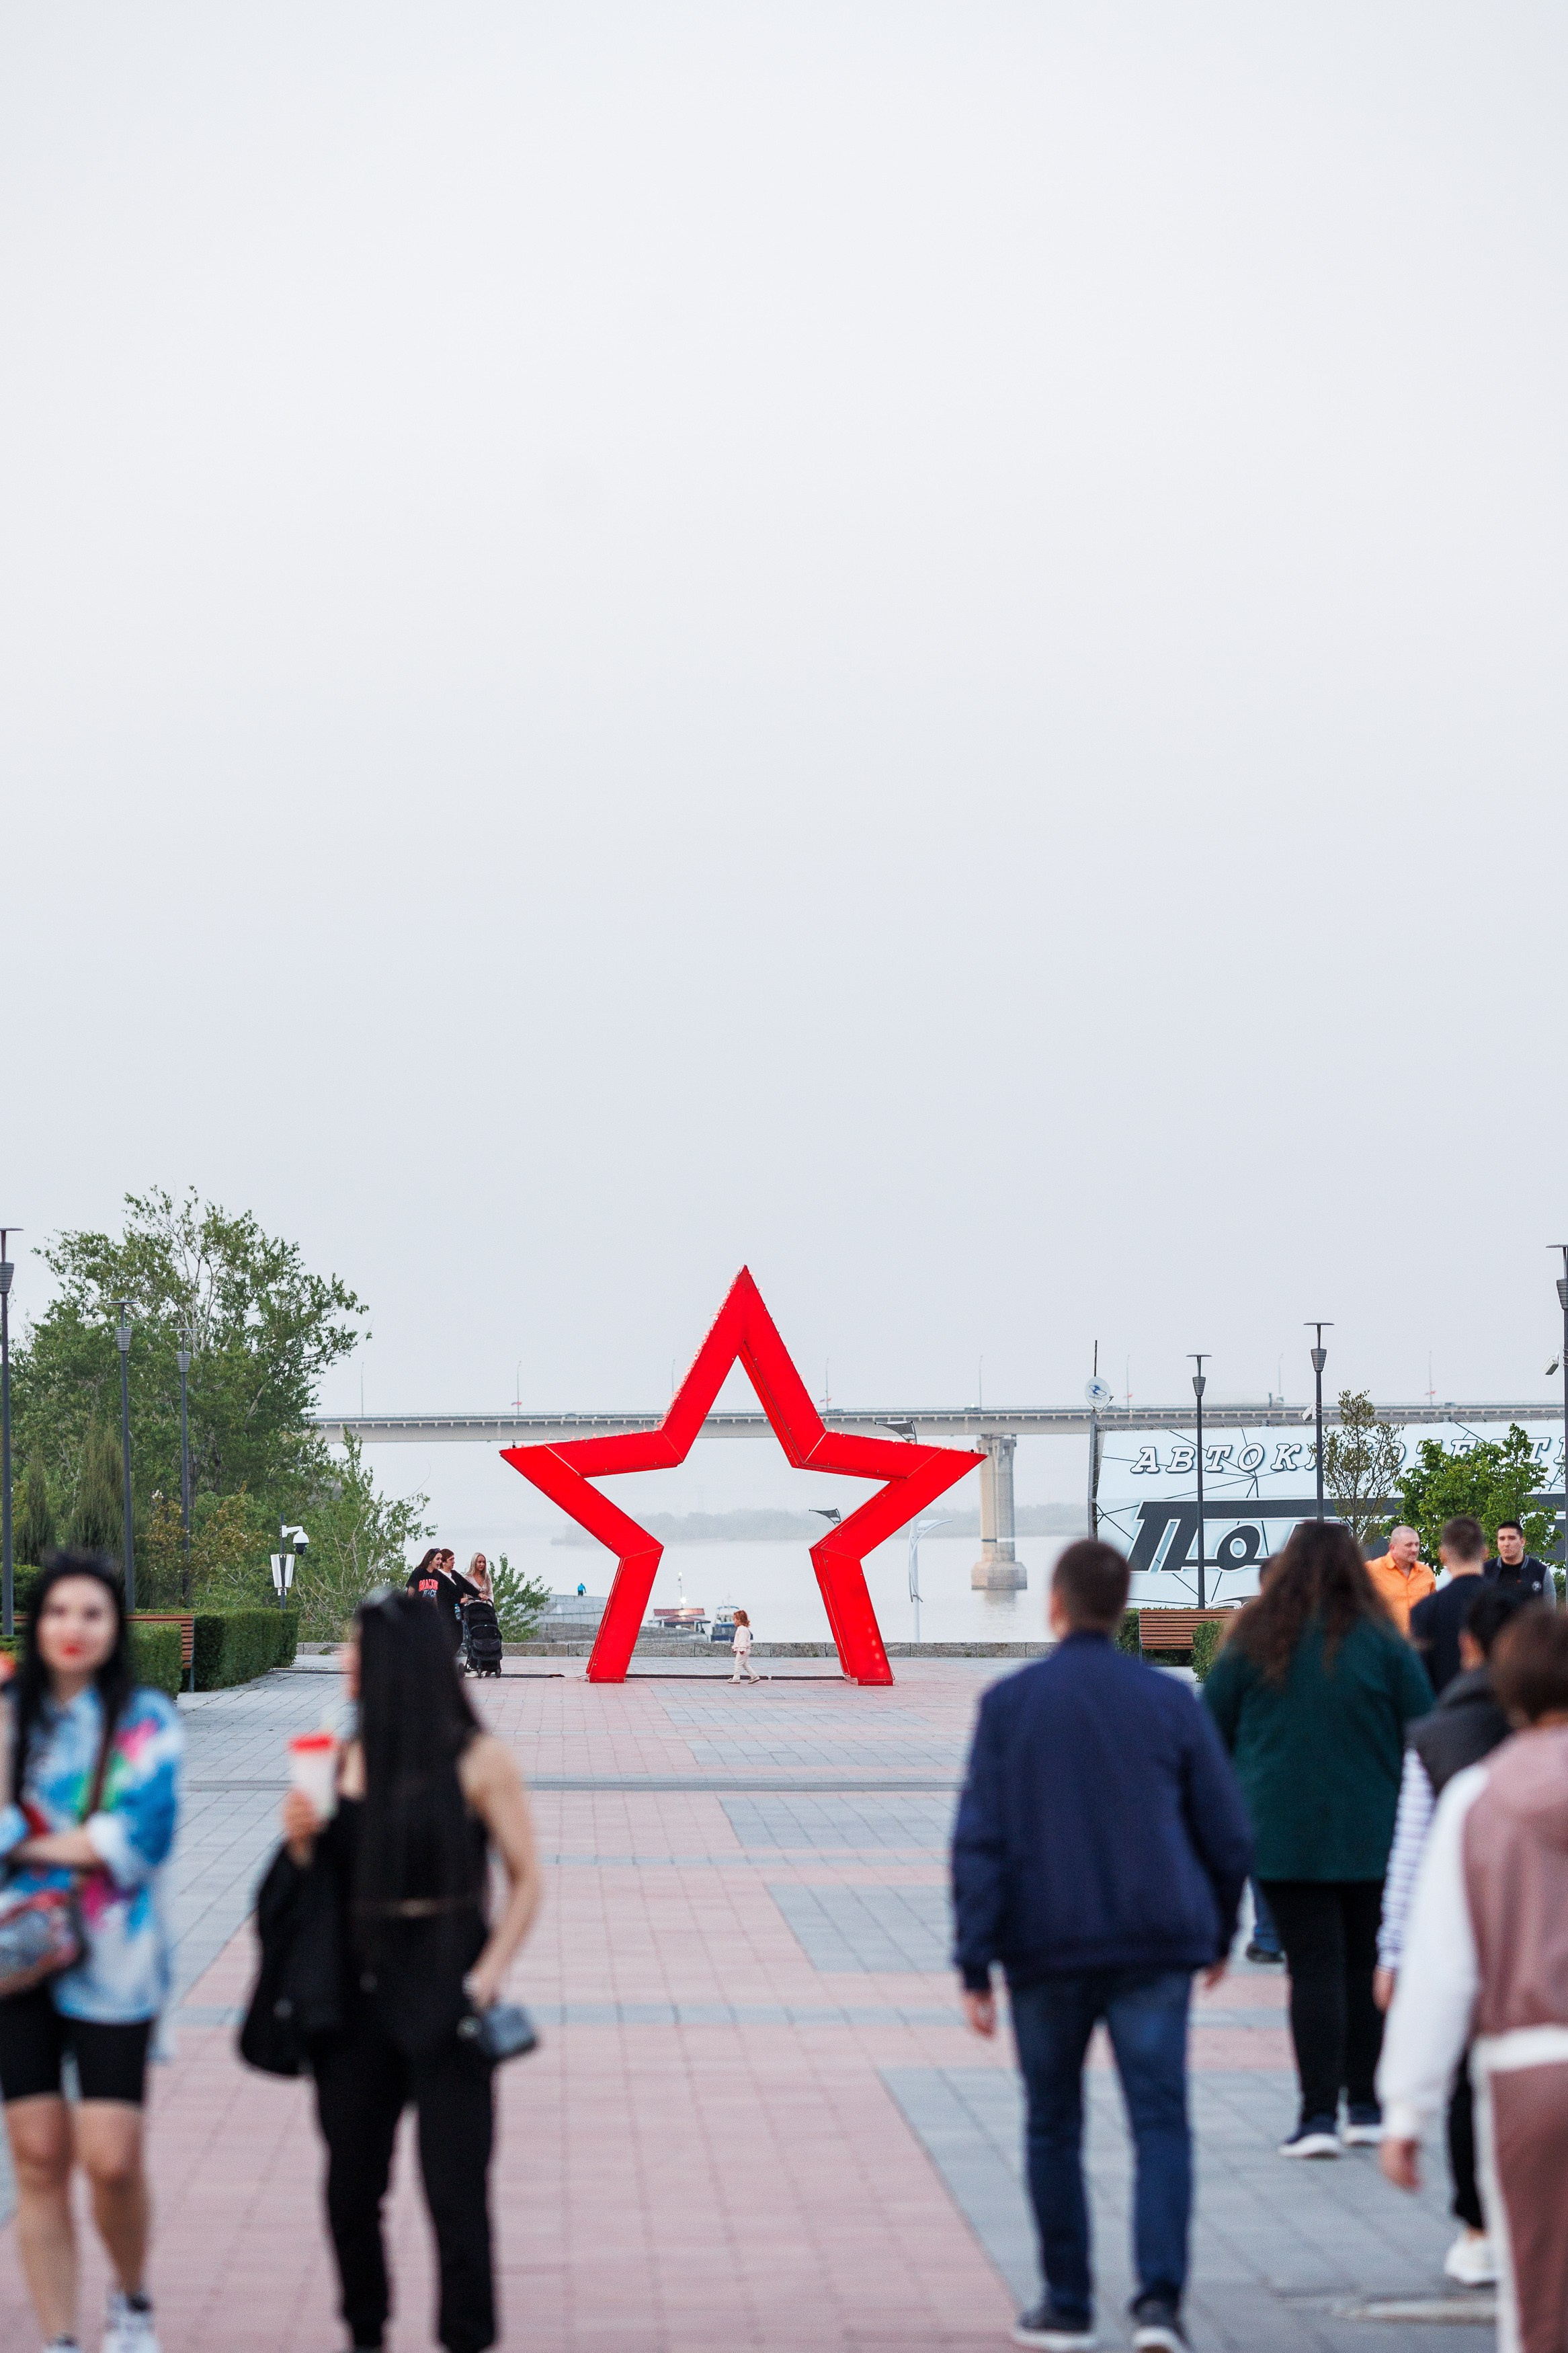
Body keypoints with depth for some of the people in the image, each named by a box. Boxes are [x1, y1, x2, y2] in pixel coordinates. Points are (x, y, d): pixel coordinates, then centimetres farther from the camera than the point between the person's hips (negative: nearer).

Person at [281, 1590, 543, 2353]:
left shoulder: (475, 1760, -8)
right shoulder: (347, 1760, 7)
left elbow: (525, 1878, -6)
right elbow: (327, 1878, 14)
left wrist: (487, 1976, -15)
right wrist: (303, 1844, -6)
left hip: (442, 1995, -5)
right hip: (357, 1991, 5)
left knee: (453, 2187, -4)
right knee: (351, 2184, 10)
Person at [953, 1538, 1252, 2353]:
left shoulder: (1009, 1704, -1)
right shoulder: (1169, 1701, 3)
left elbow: (978, 1842, -5)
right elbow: (1227, 1833, 7)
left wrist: (976, 1965, -3)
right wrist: (1218, 1934, 21)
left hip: (1046, 1947, 0)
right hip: (1156, 1946, 0)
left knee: (1053, 2127, 13)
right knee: (1161, 2123, -1)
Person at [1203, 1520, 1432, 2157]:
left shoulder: (1254, 1643, 0)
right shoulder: (1384, 1644, -2)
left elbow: (1210, 1732, 7)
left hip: (1284, 1835, 0)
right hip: (1372, 1835, 0)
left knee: (1313, 1966, -1)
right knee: (1368, 1964, 11)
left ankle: (1319, 2115, -8)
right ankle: (1366, 2107, 15)